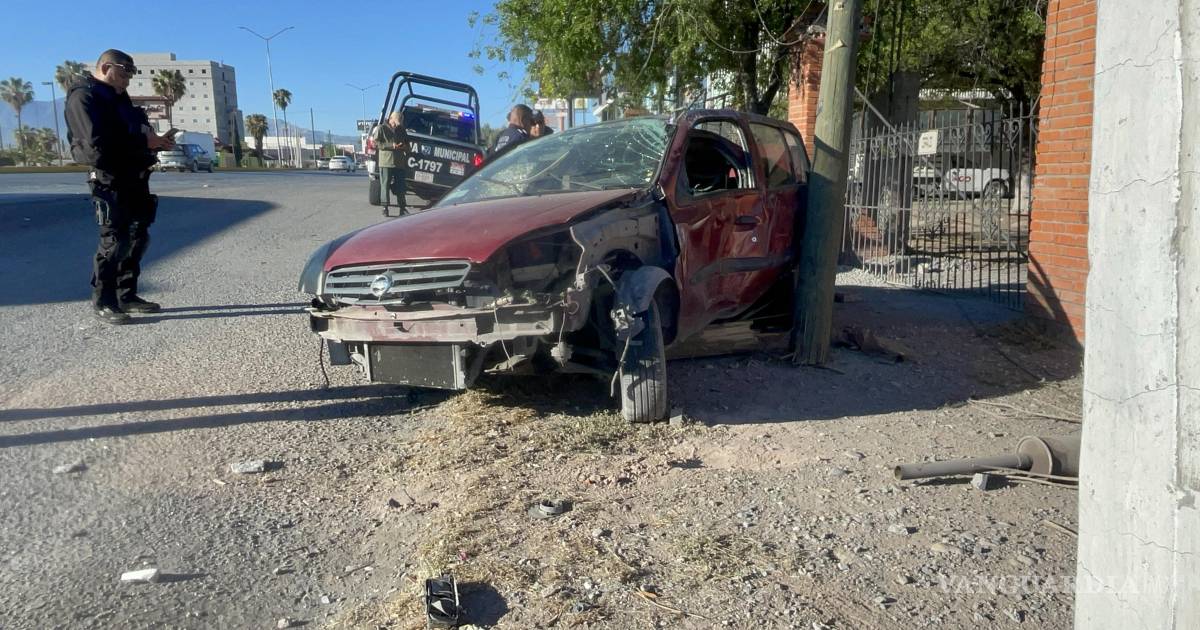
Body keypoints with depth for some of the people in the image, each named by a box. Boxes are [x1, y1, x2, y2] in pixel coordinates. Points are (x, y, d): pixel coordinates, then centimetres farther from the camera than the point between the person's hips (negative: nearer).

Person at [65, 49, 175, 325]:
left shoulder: (119, 98, 20)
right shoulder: (83, 97, -10)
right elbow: (98, 144, -23)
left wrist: (157, 141, 2)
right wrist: (145, 141, -19)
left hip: (135, 178, 9)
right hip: (111, 181, -9)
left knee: (138, 238, 11)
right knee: (115, 240, -9)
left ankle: (127, 295, 20)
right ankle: (102, 301, 1)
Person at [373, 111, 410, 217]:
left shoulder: (401, 129, 15)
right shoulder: (381, 128, 1)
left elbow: (407, 143, 24)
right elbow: (376, 143, -6)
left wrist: (405, 147, -1)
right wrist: (391, 146, -16)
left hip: (399, 163, 4)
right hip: (386, 162, -4)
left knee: (400, 186, 3)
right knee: (385, 185, -3)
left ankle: (402, 207, 9)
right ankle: (385, 208, 1)